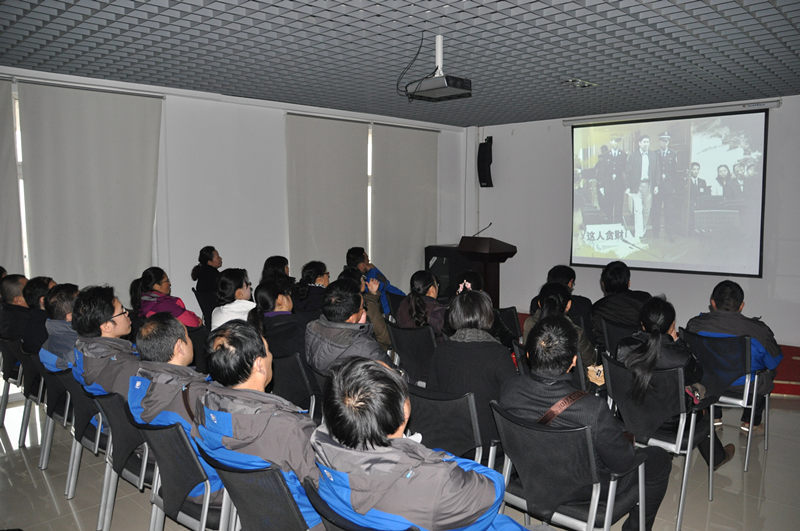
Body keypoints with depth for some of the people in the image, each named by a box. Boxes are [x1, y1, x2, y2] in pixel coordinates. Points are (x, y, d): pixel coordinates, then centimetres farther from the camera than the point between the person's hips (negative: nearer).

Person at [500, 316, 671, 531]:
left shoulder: (509, 391, -23)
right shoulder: (592, 409, -39)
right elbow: (623, 463, -22)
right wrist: (629, 439, 1)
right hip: (585, 489, -5)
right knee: (660, 460, 18)